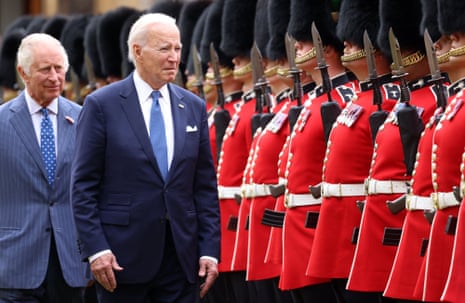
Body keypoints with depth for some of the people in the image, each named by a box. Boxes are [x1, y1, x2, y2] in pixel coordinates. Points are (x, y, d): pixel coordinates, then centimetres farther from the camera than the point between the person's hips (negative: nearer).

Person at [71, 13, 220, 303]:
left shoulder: (194, 107, 9)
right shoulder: (101, 105, -3)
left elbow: (206, 188, 10)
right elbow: (84, 186, -5)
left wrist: (210, 249, 3)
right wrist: (95, 248, -12)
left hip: (182, 257, 4)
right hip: (123, 256, -3)